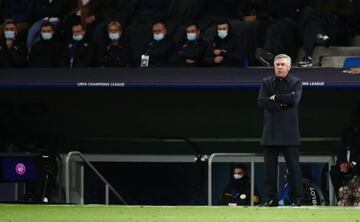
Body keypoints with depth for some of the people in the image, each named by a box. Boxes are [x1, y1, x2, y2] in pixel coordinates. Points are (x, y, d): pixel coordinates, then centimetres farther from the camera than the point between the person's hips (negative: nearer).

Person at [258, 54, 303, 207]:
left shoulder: (296, 83, 6)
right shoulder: (266, 83, 13)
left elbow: (294, 99, -13)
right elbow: (261, 102, -2)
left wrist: (274, 98, -6)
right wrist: (282, 103, -9)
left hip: (289, 131, -3)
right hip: (270, 131, 3)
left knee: (293, 165, -4)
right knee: (269, 167, 2)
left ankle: (297, 198, -1)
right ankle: (272, 199, 7)